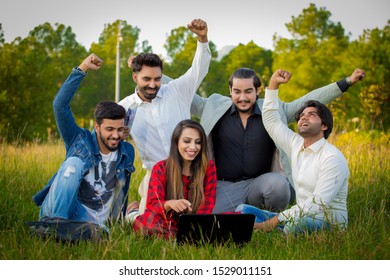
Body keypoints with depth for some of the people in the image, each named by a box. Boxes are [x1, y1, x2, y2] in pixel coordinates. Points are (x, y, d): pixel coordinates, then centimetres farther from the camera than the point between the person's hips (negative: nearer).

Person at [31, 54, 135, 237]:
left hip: (93, 220, 0)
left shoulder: (127, 152, 7)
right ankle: (56, 222, -32)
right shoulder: (80, 141, -1)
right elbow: (60, 105, -14)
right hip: (59, 210, 0)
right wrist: (82, 69, -17)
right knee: (74, 163, -28)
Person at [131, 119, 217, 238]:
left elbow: (207, 205, -2)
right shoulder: (160, 168, -3)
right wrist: (168, 204, -36)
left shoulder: (209, 167, 2)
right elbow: (152, 205, -12)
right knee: (149, 219, -38)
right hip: (166, 223, -3)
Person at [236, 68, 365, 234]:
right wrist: (273, 84, 12)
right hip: (301, 216, 9)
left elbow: (318, 203, -21)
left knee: (296, 223, -43)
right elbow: (271, 121, 20)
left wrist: (276, 219, -24)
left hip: (329, 224, -8)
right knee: (243, 210, -4)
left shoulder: (333, 158, -13)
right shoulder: (296, 145, 11)